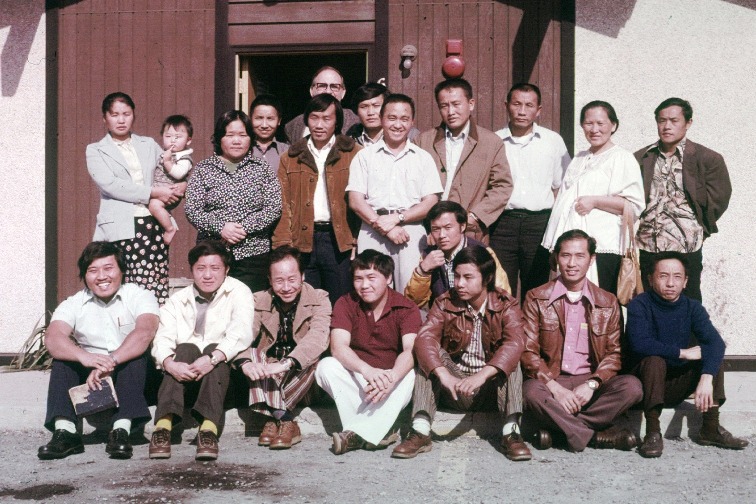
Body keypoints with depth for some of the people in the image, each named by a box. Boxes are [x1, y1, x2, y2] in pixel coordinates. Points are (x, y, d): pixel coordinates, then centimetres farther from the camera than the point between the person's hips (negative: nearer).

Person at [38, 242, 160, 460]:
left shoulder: (139, 297, -4)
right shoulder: (73, 304, 2)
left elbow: (144, 333, -25)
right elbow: (52, 339, -17)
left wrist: (109, 362, -41)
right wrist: (84, 357, -39)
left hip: (132, 378, -2)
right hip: (90, 380, 3)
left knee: (136, 353, -30)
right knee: (63, 357, -19)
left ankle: (121, 431, -37)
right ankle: (65, 432, -27)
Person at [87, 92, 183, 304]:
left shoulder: (149, 145, 21)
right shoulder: (96, 151, 10)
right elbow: (110, 184, -6)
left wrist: (182, 185, -1)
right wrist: (153, 193, -12)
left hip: (154, 225, 3)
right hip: (120, 229, -3)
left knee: (157, 291, -5)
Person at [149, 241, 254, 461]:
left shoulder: (238, 292, 3)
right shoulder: (177, 300, 11)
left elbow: (242, 332, -15)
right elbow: (162, 339, -4)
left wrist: (212, 358, -33)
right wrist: (169, 364, -27)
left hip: (223, 373, -2)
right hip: (184, 380, 2)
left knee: (214, 349, -30)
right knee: (185, 349, -27)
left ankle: (209, 426, -46)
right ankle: (164, 424, -43)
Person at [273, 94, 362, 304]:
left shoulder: (353, 154, 6)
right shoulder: (291, 158, 13)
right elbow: (283, 206, 8)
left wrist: (358, 242, -10)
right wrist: (283, 247, -3)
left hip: (340, 241, -2)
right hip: (302, 242, 2)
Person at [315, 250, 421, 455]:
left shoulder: (406, 308, -8)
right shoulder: (346, 304, -6)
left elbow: (411, 350, -24)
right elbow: (338, 347, -20)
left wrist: (392, 376, -46)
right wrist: (368, 371, -40)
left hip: (394, 375, -1)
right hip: (356, 379, 1)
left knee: (410, 376, -32)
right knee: (326, 366, -26)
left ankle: (358, 433, -37)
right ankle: (377, 432, -33)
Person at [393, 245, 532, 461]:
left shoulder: (506, 305, -6)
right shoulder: (445, 303, -2)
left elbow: (515, 342, -26)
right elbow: (424, 338, -20)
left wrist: (481, 375, -42)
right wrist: (443, 374, -39)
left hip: (491, 388, -1)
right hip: (453, 389, 1)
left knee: (511, 361, -26)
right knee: (430, 355, -22)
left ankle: (511, 431, -33)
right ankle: (420, 431, -32)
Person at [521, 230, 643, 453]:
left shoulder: (608, 303, 10)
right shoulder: (536, 298, 4)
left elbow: (614, 353, 6)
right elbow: (528, 351, -4)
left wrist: (591, 384, -13)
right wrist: (554, 387, -19)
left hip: (589, 381, 3)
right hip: (549, 380, -2)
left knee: (632, 386, -26)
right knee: (531, 391, -36)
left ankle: (556, 425, -21)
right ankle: (596, 435, -21)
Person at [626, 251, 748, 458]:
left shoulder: (692, 307, -2)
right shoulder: (639, 306, -15)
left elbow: (715, 342, -18)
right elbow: (640, 344, -32)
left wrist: (706, 378, -35)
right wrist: (682, 353, -25)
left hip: (676, 385, 4)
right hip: (646, 384, -4)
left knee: (712, 357, -15)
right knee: (654, 360, -32)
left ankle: (711, 429, -10)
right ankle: (653, 434, -28)